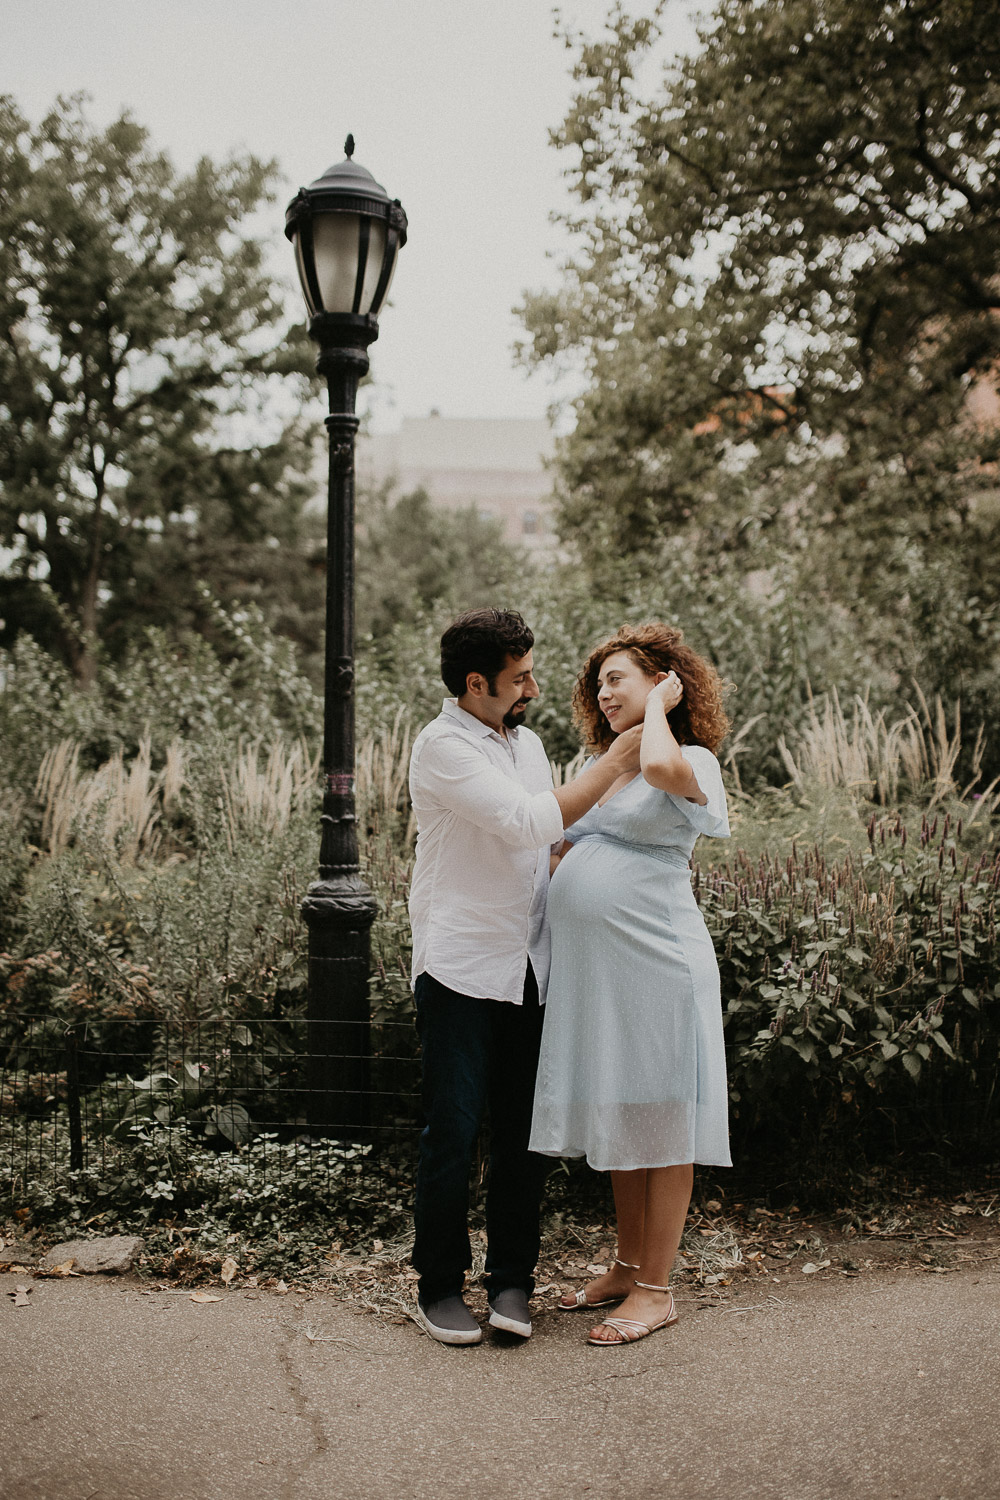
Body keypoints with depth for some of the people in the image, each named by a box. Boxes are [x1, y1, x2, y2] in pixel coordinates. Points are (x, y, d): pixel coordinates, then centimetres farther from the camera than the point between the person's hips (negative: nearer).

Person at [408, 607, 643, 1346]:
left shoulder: (528, 743, 14)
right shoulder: (442, 746, -11)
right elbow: (529, 822, -19)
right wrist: (616, 761, -14)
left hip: (529, 966, 6)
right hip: (461, 967, -6)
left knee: (524, 1131, 8)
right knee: (454, 1132, -1)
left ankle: (512, 1278, 21)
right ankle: (439, 1286, 14)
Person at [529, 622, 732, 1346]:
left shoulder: (694, 763, -7)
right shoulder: (600, 767, 16)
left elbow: (661, 767, -31)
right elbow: (559, 843, 26)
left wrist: (659, 706, -15)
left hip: (655, 966, -8)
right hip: (591, 972, 8)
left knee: (659, 1124, 2)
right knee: (616, 1122, 16)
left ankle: (657, 1288, 11)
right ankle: (628, 1265, 29)